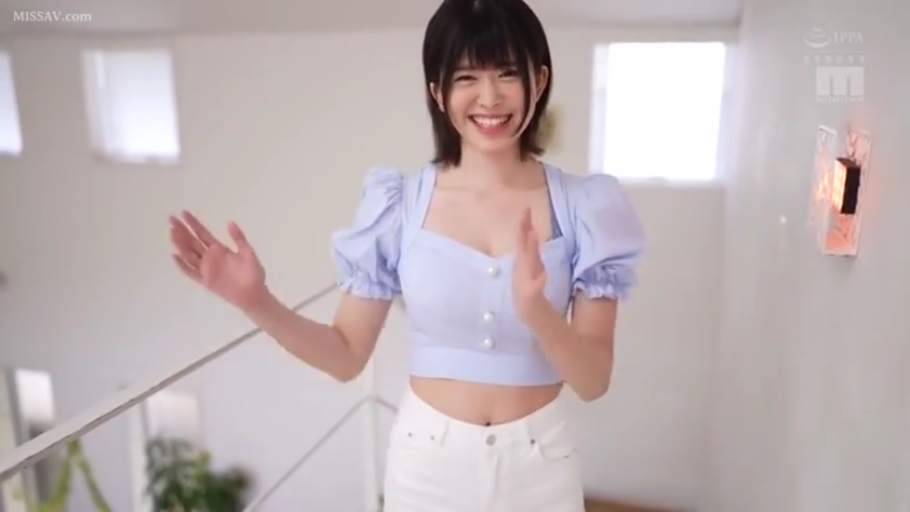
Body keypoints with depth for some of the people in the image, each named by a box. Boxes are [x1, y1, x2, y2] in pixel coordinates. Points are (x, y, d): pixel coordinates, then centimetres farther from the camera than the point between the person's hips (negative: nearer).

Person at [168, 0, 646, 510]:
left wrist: (536, 312, -30)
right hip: (427, 459, 1)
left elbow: (594, 381, -12)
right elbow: (347, 356, -5)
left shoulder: (582, 207, -11)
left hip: (538, 464, 0)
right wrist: (257, 302, -19)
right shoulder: (398, 203, -9)